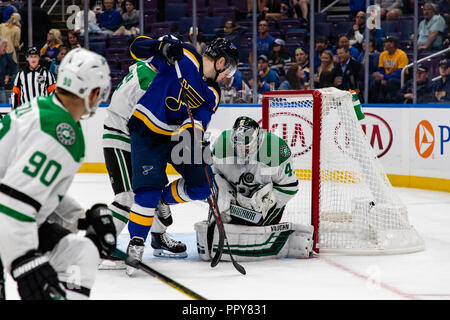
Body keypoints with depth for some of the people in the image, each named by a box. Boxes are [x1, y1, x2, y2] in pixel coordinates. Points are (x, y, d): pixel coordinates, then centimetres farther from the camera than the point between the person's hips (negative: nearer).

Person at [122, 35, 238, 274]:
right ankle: (136, 245, -8)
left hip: (177, 136, 7)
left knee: (202, 186, 4)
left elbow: (198, 121, -8)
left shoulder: (212, 94, 5)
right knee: (150, 189, -18)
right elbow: (138, 47, -13)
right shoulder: (183, 57, -12)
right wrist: (161, 46, -33)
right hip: (146, 132, -7)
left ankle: (161, 203, 27)